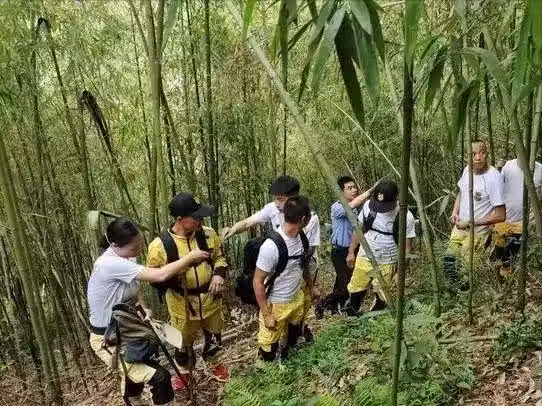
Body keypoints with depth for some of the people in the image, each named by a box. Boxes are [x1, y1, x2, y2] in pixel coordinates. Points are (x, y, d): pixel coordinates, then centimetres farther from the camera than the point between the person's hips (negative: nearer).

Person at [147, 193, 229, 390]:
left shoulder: (208, 234, -11)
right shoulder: (160, 245, -22)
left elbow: (219, 256, 5)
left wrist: (219, 273, -14)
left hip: (210, 300, 3)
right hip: (183, 305, -3)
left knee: (214, 336, 26)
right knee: (184, 343, 20)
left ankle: (214, 363, 56)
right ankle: (183, 373, 51)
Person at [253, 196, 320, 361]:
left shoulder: (300, 237, -9)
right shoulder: (271, 246, -32)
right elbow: (258, 282, -22)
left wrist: (311, 287, 22)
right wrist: (266, 314, -19)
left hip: (297, 298, 7)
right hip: (275, 304, -7)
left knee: (293, 336, 26)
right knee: (270, 347, 10)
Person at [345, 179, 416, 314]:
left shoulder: (406, 217, -17)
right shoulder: (368, 205, -10)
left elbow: (407, 246, -8)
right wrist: (351, 252, 5)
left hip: (386, 264, -3)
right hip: (364, 258, 3)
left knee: (381, 298, 7)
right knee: (355, 290, 15)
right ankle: (351, 316, 39)